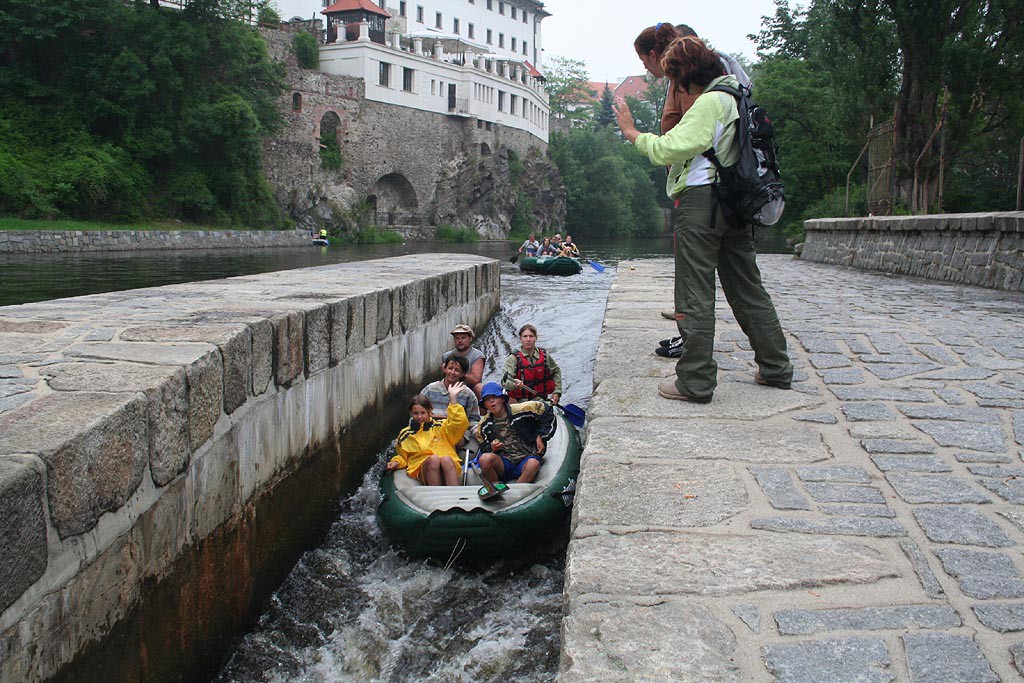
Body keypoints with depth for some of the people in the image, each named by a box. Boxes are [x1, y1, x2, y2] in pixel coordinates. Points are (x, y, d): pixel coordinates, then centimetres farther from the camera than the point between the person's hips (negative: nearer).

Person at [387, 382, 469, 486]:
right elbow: (403, 456, 34)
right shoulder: (405, 434, 23)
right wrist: (396, 462, 10)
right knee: (433, 458, -33)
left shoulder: (440, 426, 18)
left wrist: (453, 398, -5)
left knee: (446, 459, -35)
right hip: (422, 468, 0)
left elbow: (459, 423, 0)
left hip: (448, 468, 0)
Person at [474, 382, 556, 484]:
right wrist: (492, 448, -11)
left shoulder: (521, 410, -2)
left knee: (534, 463, -38)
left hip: (525, 461, -2)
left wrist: (541, 437, 3)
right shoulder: (484, 425, 8)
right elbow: (483, 449, 13)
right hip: (503, 464, 2)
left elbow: (546, 411, 6)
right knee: (485, 459, -32)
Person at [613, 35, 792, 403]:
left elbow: (667, 150, -18)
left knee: (695, 296, -3)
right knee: (748, 290, 15)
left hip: (701, 201, -9)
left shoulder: (709, 102, -12)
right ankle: (776, 368, 22)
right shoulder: (736, 97, 18)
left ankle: (694, 381, 1)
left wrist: (632, 132, -7)